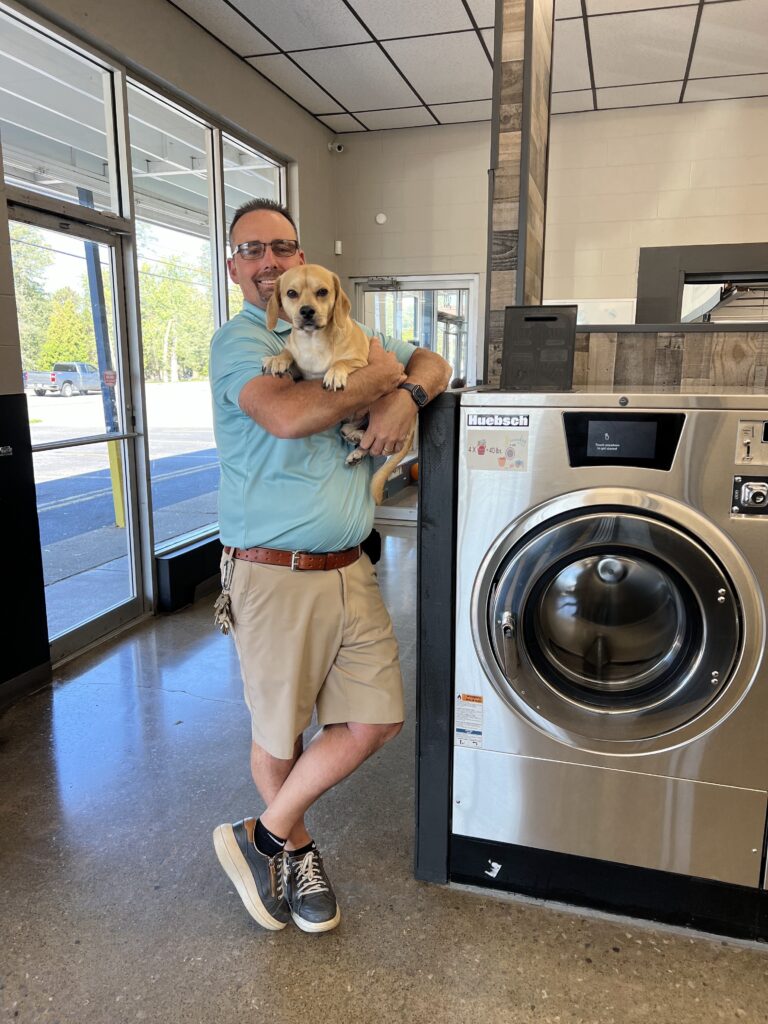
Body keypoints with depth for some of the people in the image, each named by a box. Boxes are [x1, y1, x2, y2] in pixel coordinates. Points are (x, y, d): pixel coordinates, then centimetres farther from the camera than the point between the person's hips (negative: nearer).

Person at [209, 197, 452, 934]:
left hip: (348, 569, 6)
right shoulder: (238, 340, -6)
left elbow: (432, 363, 16)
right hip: (273, 575, -6)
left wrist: (405, 395, -8)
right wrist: (377, 376, -11)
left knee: (376, 719, 7)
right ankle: (296, 850, 38)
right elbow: (287, 414, -26)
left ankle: (265, 836, 25)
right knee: (278, 733, 11)